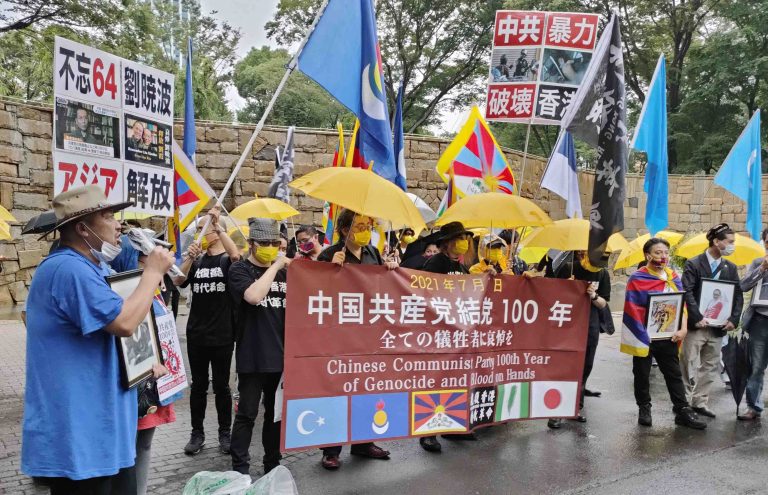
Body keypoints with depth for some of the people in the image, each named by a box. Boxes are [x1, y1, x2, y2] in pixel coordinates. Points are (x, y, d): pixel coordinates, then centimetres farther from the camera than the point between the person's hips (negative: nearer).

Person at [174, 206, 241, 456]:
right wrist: (189, 257, -21)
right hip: (196, 332, 3)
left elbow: (236, 254, -26)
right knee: (198, 384, 11)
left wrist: (217, 224, -25)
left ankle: (225, 433, 19)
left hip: (222, 333, -3)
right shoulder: (196, 261, 8)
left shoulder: (226, 260, -2)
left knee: (221, 385, 6)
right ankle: (197, 433, 21)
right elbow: (178, 281, -7)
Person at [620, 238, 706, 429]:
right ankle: (644, 409, 23)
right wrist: (642, 336, -15)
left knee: (674, 374, 10)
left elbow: (682, 305, 7)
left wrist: (683, 329, -5)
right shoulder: (637, 279, -10)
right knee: (642, 375, 8)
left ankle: (683, 411, 18)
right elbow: (632, 311, -13)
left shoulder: (674, 277, 7)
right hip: (645, 338, -4)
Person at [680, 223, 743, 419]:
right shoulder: (693, 264, -6)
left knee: (710, 367, 11)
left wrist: (733, 319, -4)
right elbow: (687, 293, -13)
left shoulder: (731, 268, 11)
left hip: (718, 327, 5)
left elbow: (738, 296, 9)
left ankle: (700, 402, 22)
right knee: (689, 366, 1)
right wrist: (697, 318, -20)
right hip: (696, 325, -5)